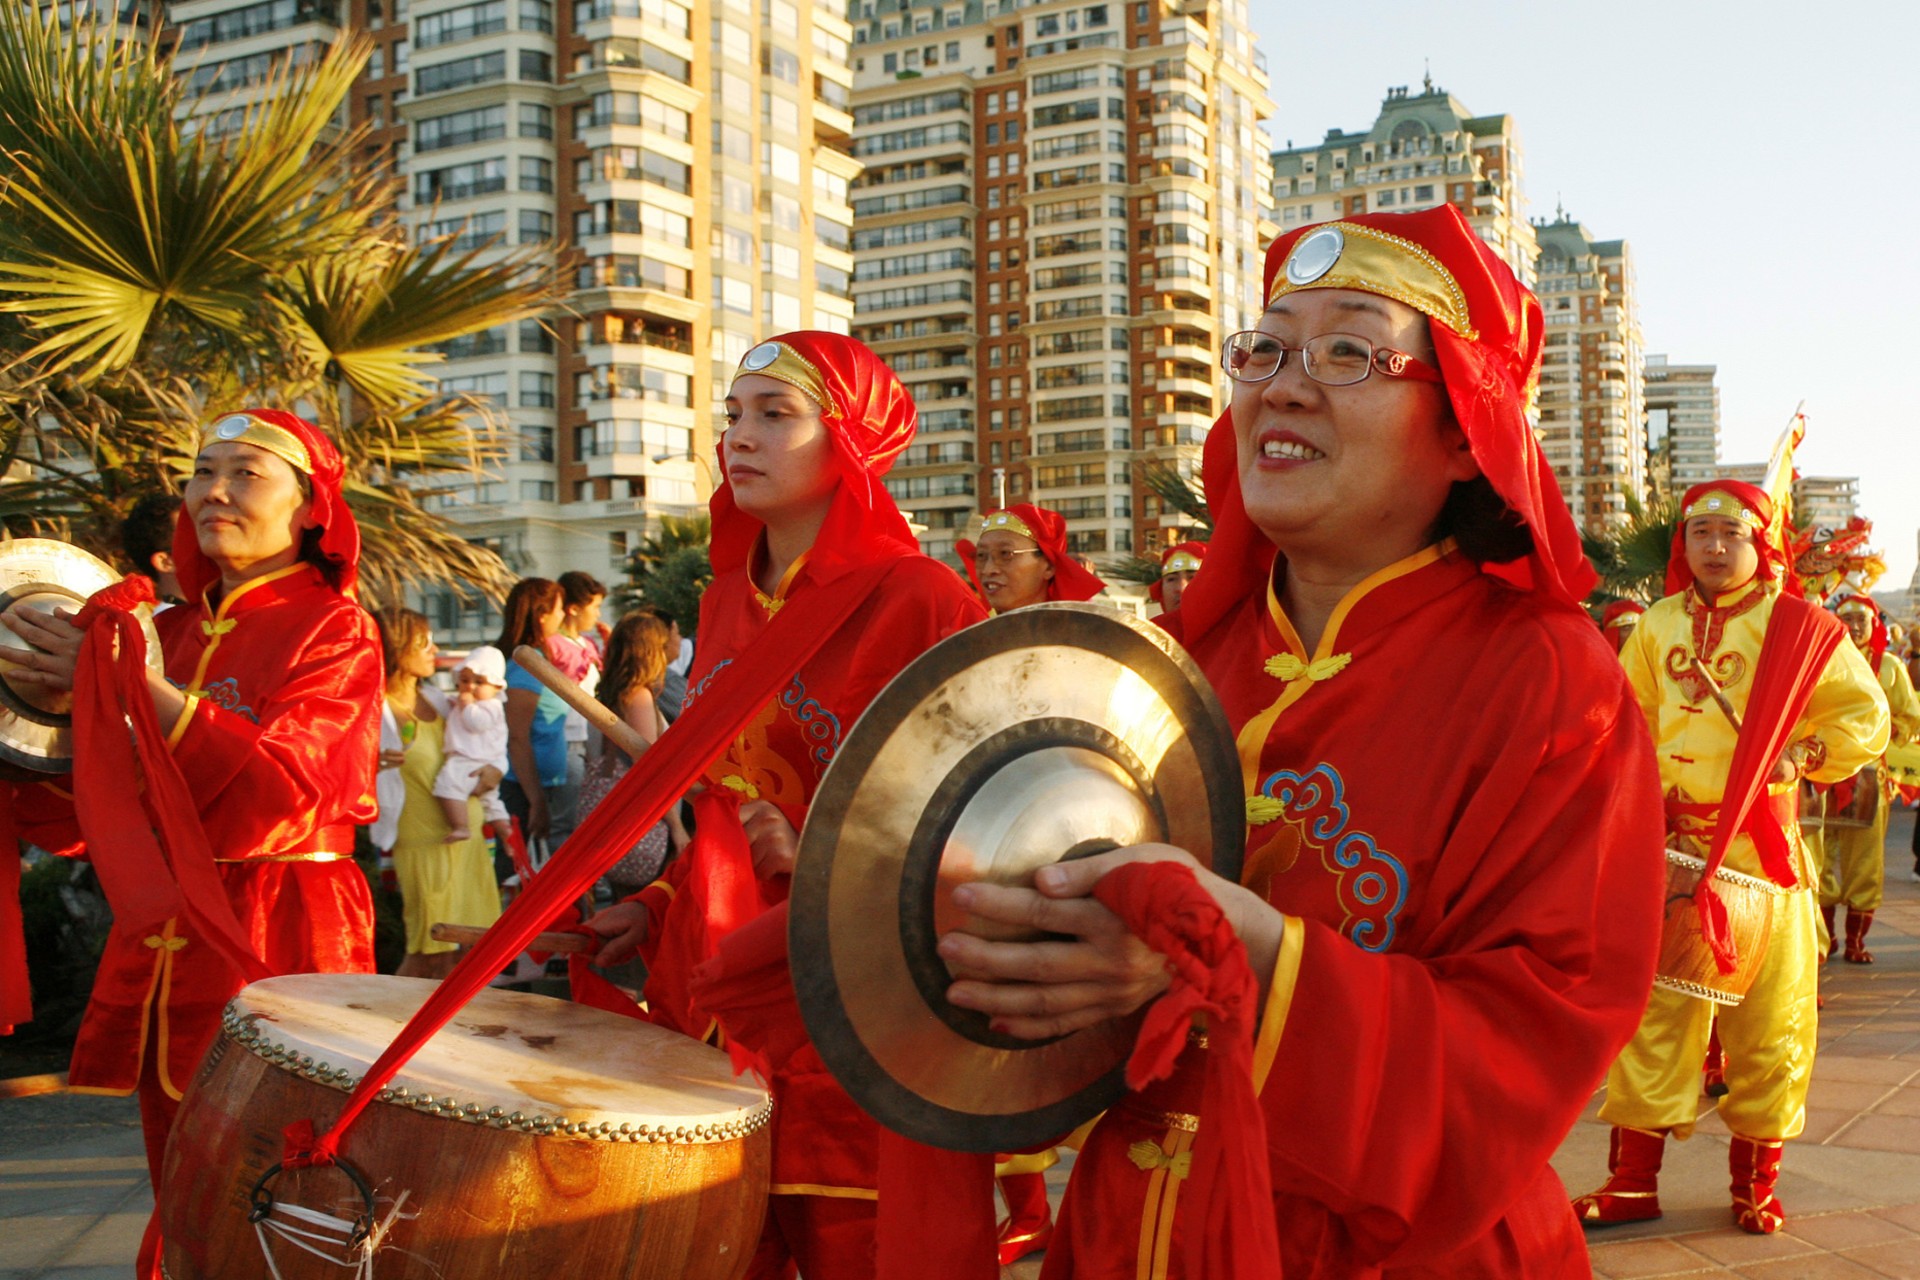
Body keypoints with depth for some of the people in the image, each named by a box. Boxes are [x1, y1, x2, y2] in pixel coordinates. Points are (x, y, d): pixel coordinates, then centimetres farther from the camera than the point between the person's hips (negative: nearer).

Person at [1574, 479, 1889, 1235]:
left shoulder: (1800, 629, 0)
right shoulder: (1657, 626, 8)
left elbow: (1864, 717, 4)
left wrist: (1801, 756, -12)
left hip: (1762, 854, -2)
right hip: (1669, 852, 2)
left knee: (1769, 1023, 5)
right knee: (1651, 1010, 3)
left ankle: (1756, 1184, 19)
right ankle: (1633, 1182, 10)